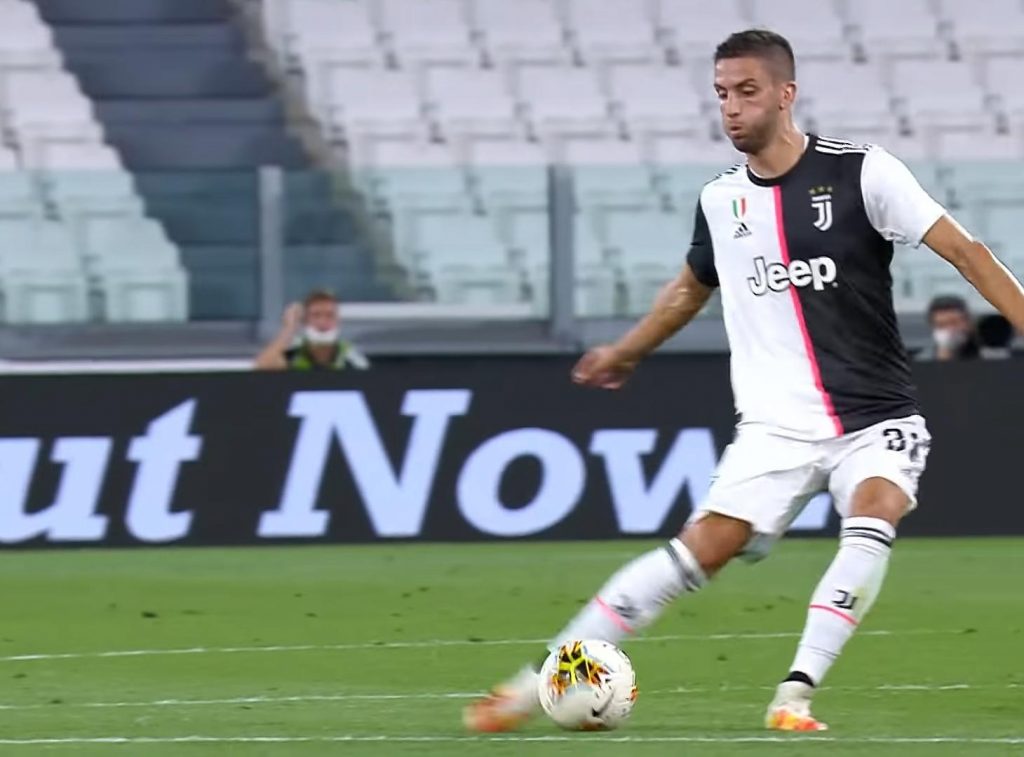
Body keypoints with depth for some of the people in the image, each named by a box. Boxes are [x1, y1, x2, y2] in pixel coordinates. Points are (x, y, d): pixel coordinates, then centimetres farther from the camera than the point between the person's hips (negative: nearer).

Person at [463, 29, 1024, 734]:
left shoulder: (860, 172, -8)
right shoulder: (720, 199, 5)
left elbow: (963, 250, -9)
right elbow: (693, 285, 27)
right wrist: (627, 352, 39)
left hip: (877, 418, -2)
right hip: (779, 428, 2)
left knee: (873, 518, -30)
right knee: (703, 548, -11)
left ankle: (794, 695, -27)